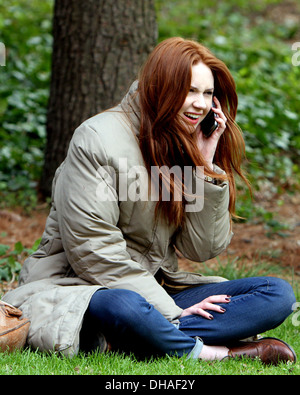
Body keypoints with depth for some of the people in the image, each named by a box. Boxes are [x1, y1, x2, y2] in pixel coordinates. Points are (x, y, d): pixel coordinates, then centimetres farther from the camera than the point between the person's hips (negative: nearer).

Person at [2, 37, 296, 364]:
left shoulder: (190, 147, 10)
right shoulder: (98, 138, -10)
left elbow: (203, 248, 3)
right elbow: (92, 251, -16)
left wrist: (206, 166, -7)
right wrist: (170, 311, -19)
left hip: (156, 288, 8)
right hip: (80, 287, -7)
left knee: (278, 294, -13)